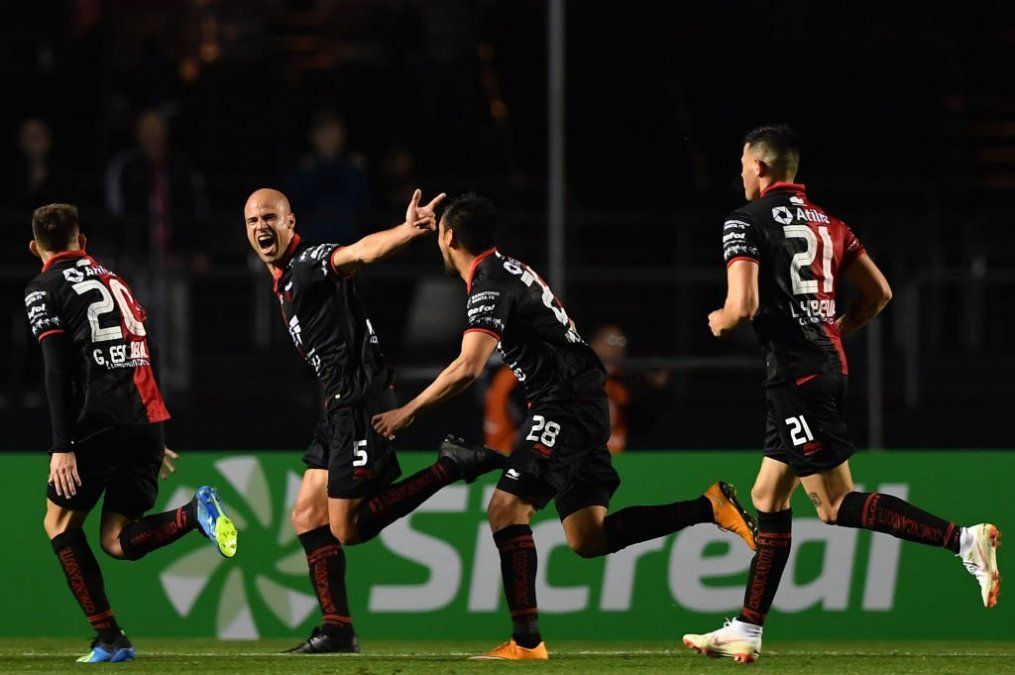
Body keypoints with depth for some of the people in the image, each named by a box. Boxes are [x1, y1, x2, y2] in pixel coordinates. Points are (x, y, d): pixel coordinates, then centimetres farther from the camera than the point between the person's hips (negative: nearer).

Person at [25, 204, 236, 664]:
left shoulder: (44, 289, 2)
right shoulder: (111, 278, 23)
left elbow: (57, 369, -9)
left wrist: (62, 447, -13)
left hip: (102, 421, -6)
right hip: (148, 419, 6)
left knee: (60, 523, 11)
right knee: (116, 541, 10)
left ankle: (109, 639, 2)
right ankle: (195, 512, -17)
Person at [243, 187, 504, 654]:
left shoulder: (310, 263, -10)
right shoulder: (285, 282, 19)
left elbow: (363, 251, -31)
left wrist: (407, 231, -51)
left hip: (359, 403, -10)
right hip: (341, 407, 10)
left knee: (348, 528, -9)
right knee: (307, 516, 8)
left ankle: (451, 466, -6)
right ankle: (337, 630, 9)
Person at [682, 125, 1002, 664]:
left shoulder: (747, 223, -8)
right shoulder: (826, 222, 14)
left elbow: (744, 306, -19)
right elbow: (879, 293, 15)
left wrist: (720, 321, 4)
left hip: (794, 373, -9)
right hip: (830, 365, 9)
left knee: (837, 506, -9)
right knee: (768, 499, 14)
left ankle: (963, 539, -22)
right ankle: (746, 632, 15)